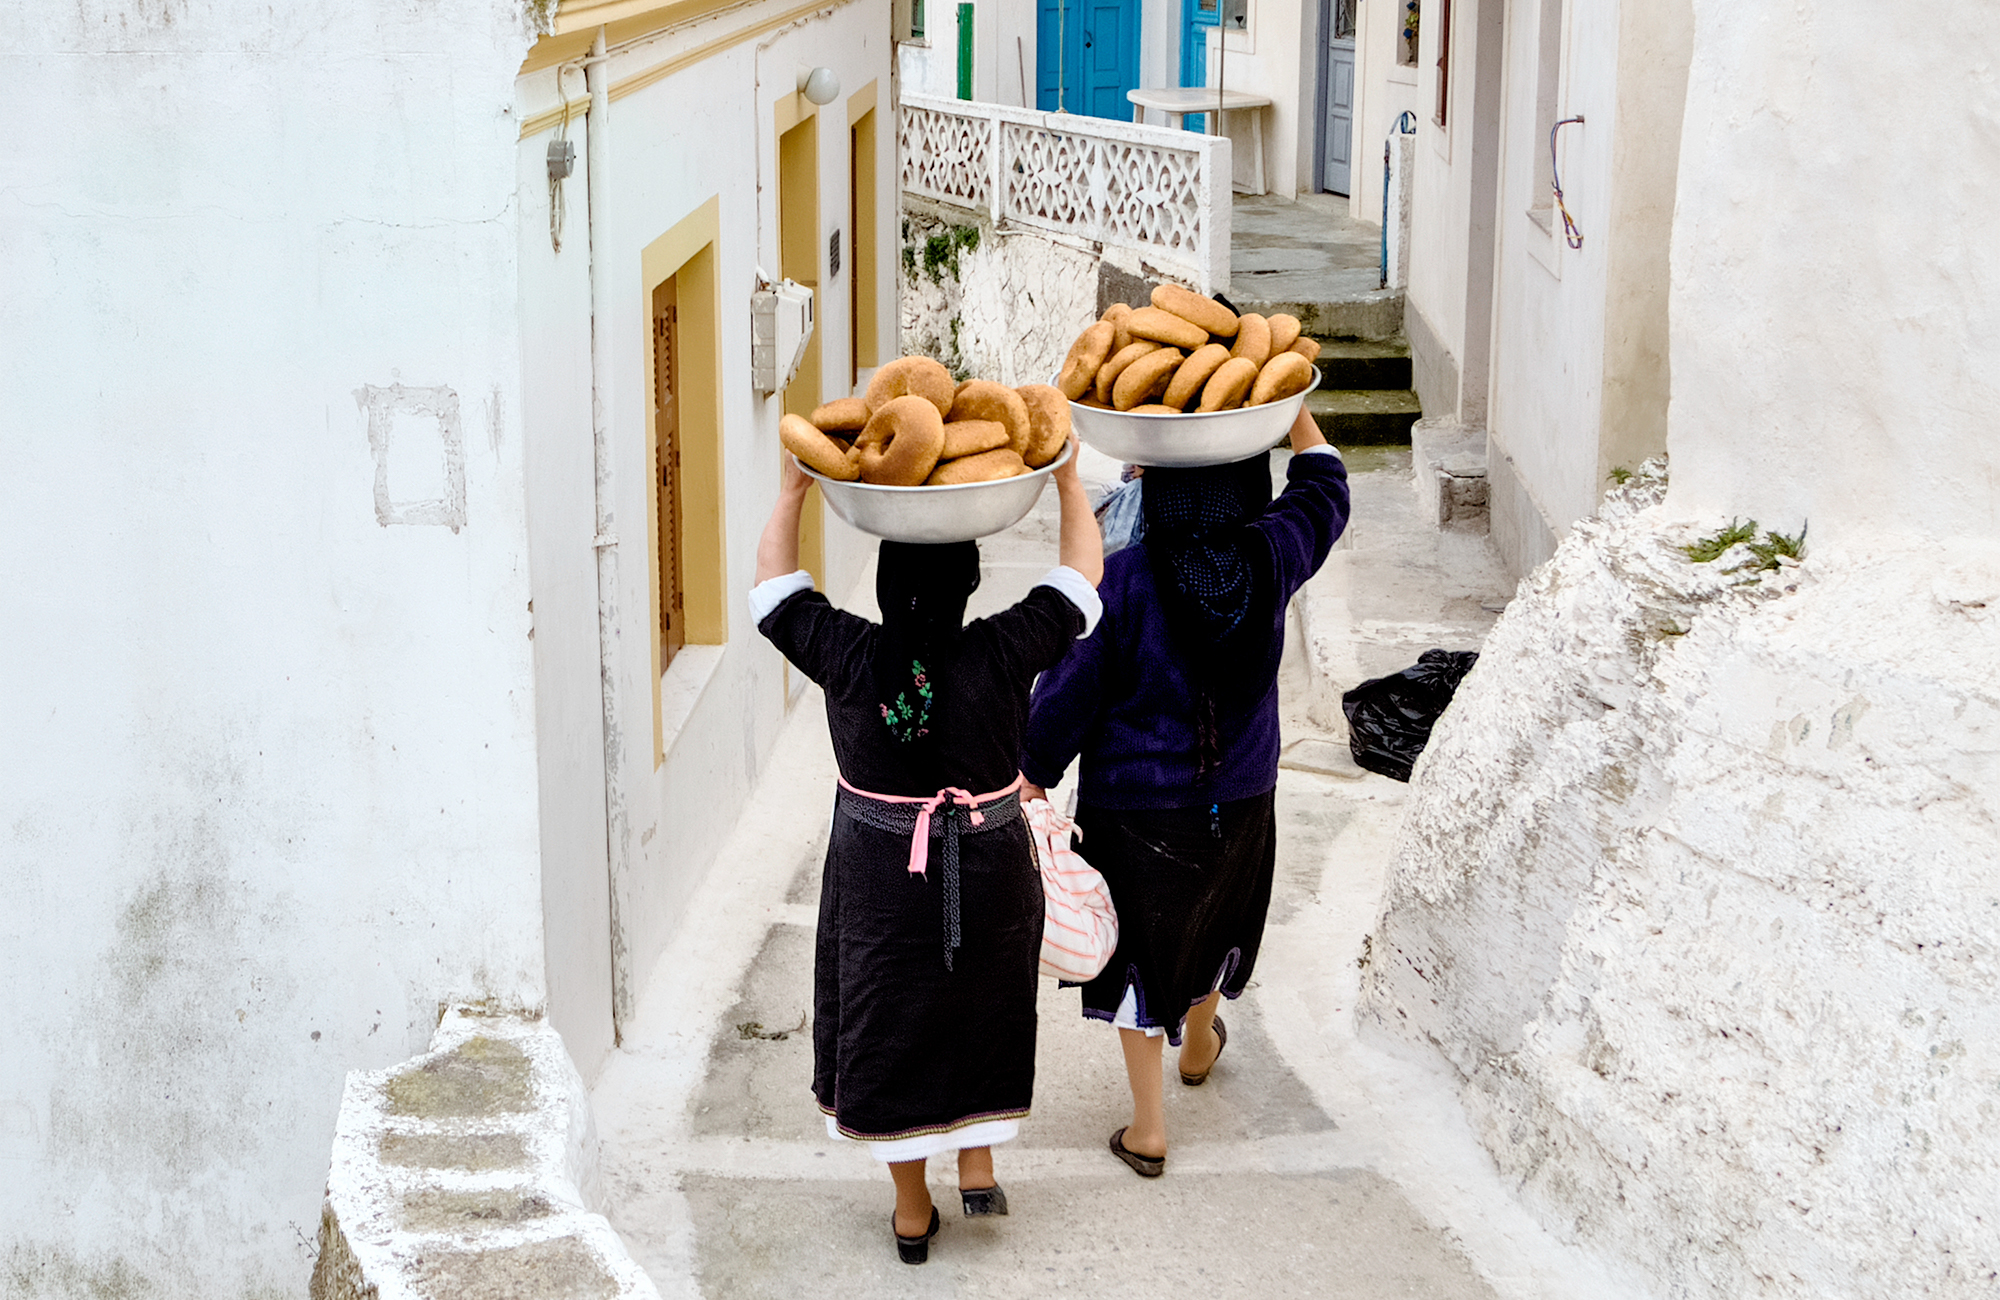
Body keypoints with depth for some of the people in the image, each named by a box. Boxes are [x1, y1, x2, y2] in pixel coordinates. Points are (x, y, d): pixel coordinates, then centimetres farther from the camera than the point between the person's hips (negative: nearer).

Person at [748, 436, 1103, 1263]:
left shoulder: (846, 657, -17)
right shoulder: (1003, 654, -18)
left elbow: (773, 583, -1)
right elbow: (1081, 578, -5)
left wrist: (794, 490, 4)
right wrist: (1068, 482, 4)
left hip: (877, 875, 0)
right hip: (988, 873, 0)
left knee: (888, 1028, 14)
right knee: (981, 1013, 24)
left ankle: (912, 1212, 26)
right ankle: (977, 1166, 28)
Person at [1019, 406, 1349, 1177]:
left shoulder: (1121, 580, -22)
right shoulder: (1271, 560, -13)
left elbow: (1068, 693, -15)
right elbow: (1323, 487, 8)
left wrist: (1033, 779, -3)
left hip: (1133, 806, -4)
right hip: (1239, 802, 4)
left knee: (1137, 951, 12)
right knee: (1214, 920, 29)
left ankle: (1148, 1128, 20)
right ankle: (1199, 1045, 56)